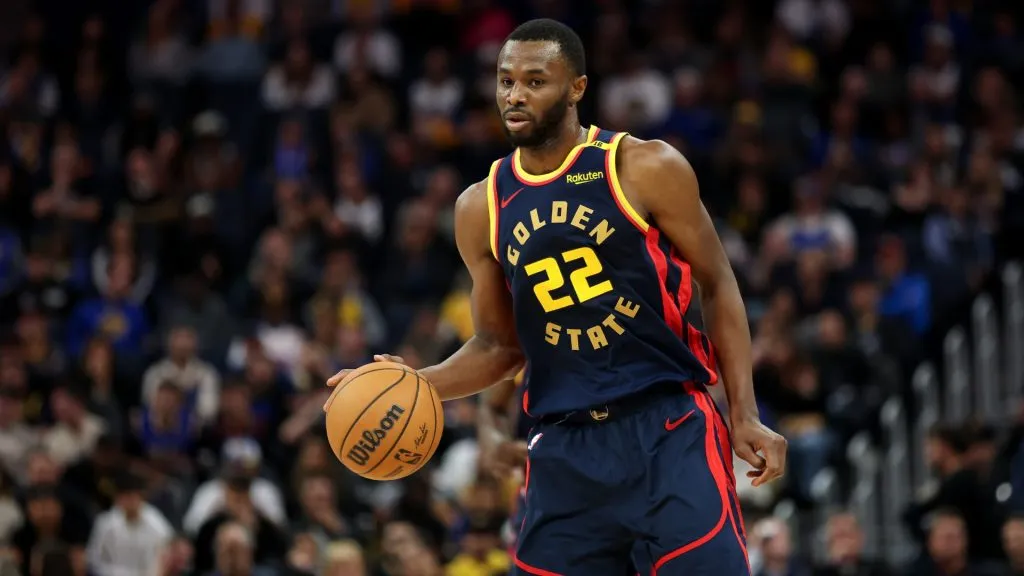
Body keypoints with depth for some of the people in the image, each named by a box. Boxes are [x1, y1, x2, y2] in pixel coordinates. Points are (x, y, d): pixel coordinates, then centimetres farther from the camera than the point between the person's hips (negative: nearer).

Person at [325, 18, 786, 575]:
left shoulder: (646, 169, -5)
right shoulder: (481, 209, 7)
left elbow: (717, 287, 2)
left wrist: (745, 415, -5)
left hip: (668, 430, -4)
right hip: (565, 446, 4)